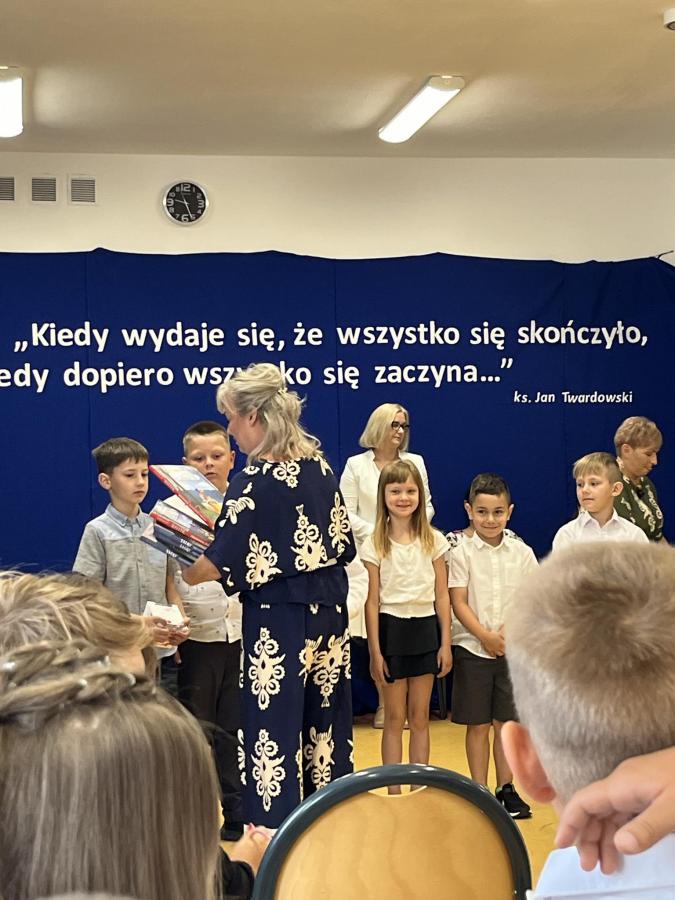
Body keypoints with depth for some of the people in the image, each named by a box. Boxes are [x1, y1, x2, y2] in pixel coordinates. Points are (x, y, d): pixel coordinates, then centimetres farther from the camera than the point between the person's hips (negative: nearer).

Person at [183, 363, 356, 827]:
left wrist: (179, 577, 0)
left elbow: (222, 562, -16)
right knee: (325, 723, 15)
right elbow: (341, 542, 11)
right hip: (328, 613, 7)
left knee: (276, 724, 2)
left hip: (278, 619, -7)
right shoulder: (319, 465, 4)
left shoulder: (256, 480, -15)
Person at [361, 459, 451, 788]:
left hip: (425, 628, 2)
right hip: (391, 628, -2)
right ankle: (394, 793, 13)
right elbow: (372, 601, -3)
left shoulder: (433, 540, 1)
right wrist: (375, 651, -6)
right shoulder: (375, 544, -4)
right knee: (395, 718, 5)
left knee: (420, 717, 9)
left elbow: (442, 595, 4)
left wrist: (445, 643, 0)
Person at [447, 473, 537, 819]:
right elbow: (458, 603, -8)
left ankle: (506, 789, 21)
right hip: (472, 648, -2)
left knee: (506, 722, 9)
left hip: (513, 648, 2)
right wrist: (485, 635, -17)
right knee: (478, 725, 5)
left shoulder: (522, 553, 3)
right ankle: (480, 791, 14)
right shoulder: (461, 553, -4)